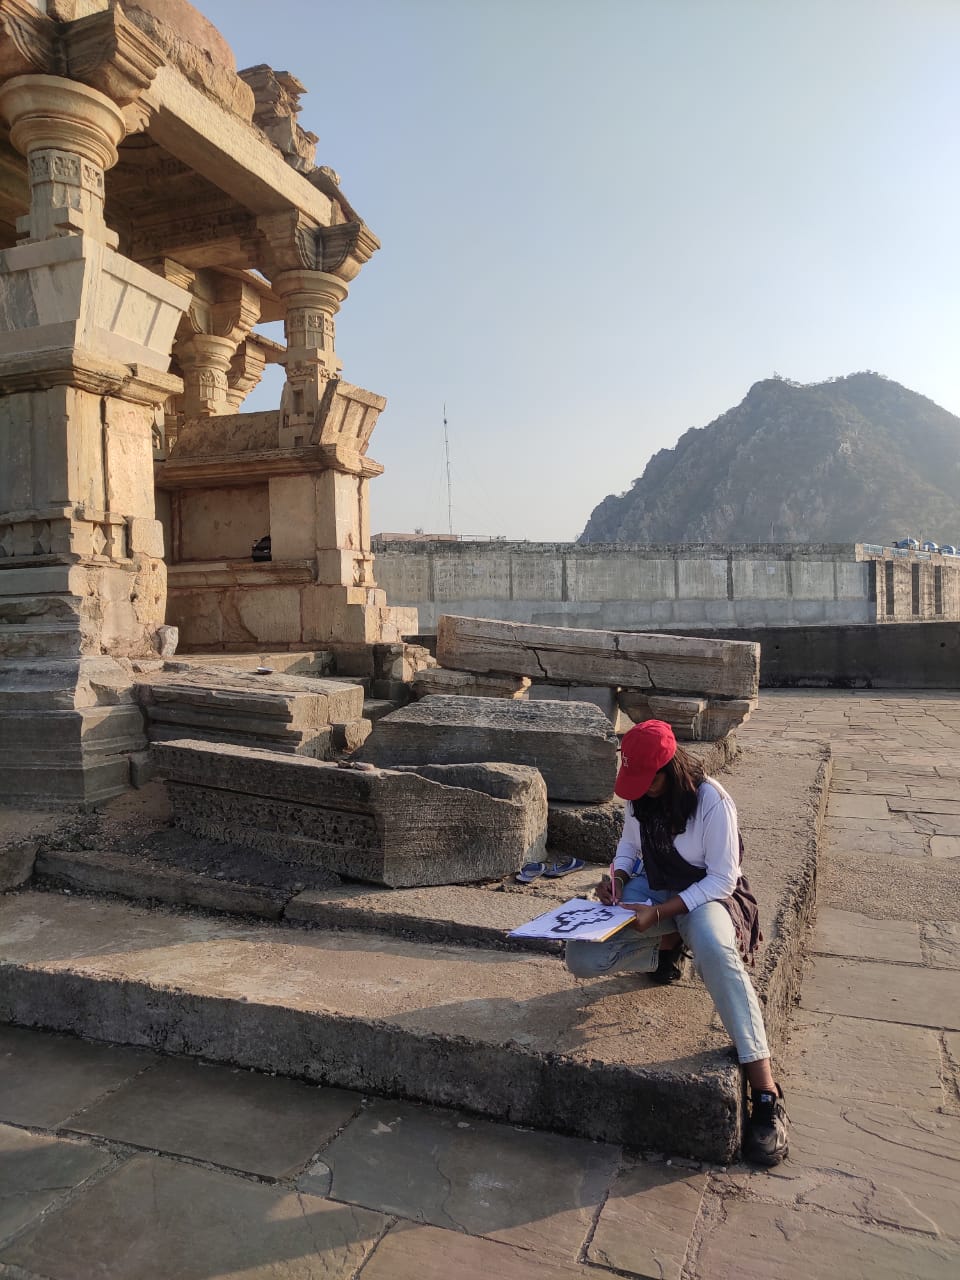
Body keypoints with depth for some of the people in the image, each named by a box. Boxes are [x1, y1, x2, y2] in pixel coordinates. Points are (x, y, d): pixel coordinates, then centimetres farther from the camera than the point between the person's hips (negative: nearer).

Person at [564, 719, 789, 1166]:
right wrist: (616, 877, -11)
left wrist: (660, 913, -28)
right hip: (650, 890, 5)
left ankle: (766, 1093, -37)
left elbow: (722, 879, -21)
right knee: (580, 958, -17)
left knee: (715, 949, -42)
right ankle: (668, 948, 8)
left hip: (706, 894, -5)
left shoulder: (711, 801, -23)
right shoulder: (639, 796, -5)